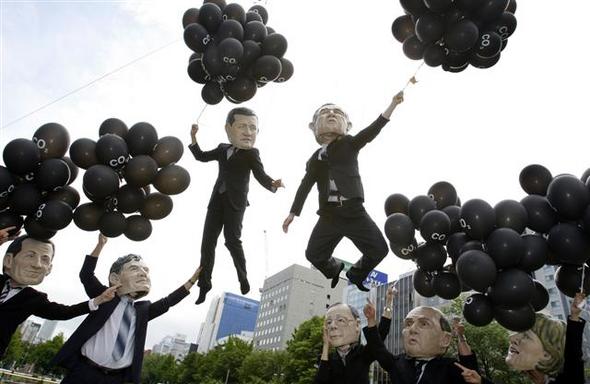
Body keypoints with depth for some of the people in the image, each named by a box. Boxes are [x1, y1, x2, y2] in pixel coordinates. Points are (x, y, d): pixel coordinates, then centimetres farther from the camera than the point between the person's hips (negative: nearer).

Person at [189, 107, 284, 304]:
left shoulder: (251, 153, -1)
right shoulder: (222, 148, 14)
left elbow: (261, 176, -9)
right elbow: (201, 156, 23)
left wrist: (273, 184, -31)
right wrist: (193, 138, 9)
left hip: (235, 201, -5)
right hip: (217, 199, 5)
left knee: (232, 239, -12)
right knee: (208, 241, 5)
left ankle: (243, 279, 10)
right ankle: (204, 286, 16)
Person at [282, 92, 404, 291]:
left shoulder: (350, 144, 6)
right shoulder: (316, 158, 11)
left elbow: (373, 129, -9)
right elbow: (305, 185, 12)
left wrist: (393, 104, -22)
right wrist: (293, 213, 8)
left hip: (354, 211, -1)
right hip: (329, 215, 2)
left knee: (379, 249, -5)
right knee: (313, 254, 2)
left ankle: (356, 274, 26)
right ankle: (334, 270, 37)